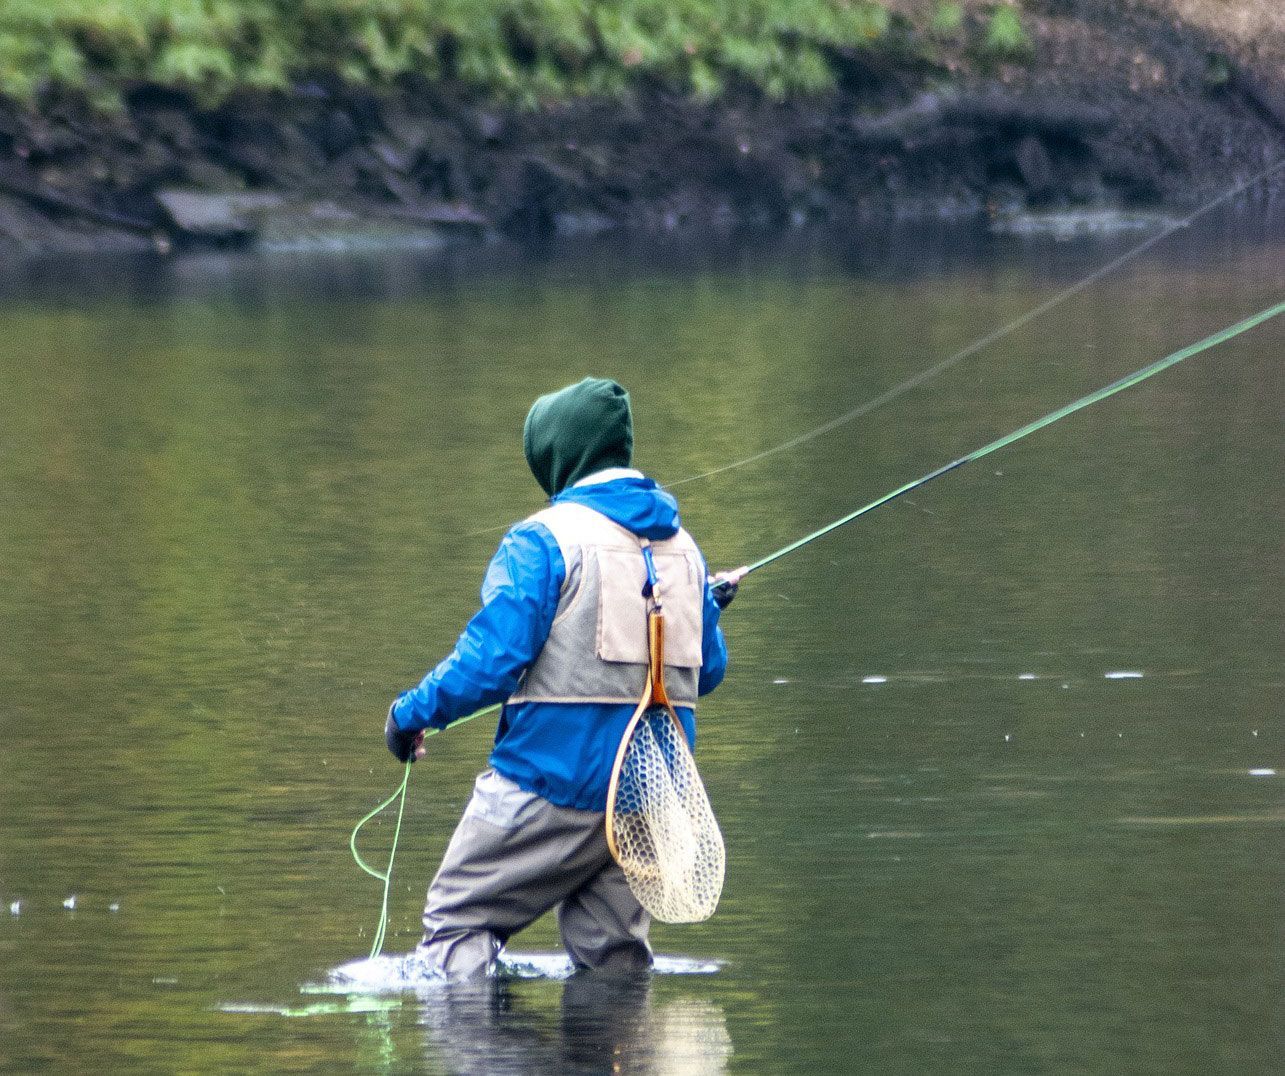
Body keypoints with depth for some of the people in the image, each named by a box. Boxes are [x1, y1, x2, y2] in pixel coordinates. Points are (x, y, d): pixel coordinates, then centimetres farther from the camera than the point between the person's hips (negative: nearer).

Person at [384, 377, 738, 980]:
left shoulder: (544, 541, -11)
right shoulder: (682, 546, 10)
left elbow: (491, 658, -18)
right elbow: (707, 670, 17)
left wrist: (412, 713, -4)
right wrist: (703, 609, 38)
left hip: (553, 781, -6)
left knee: (457, 921, 1)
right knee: (613, 952, 15)